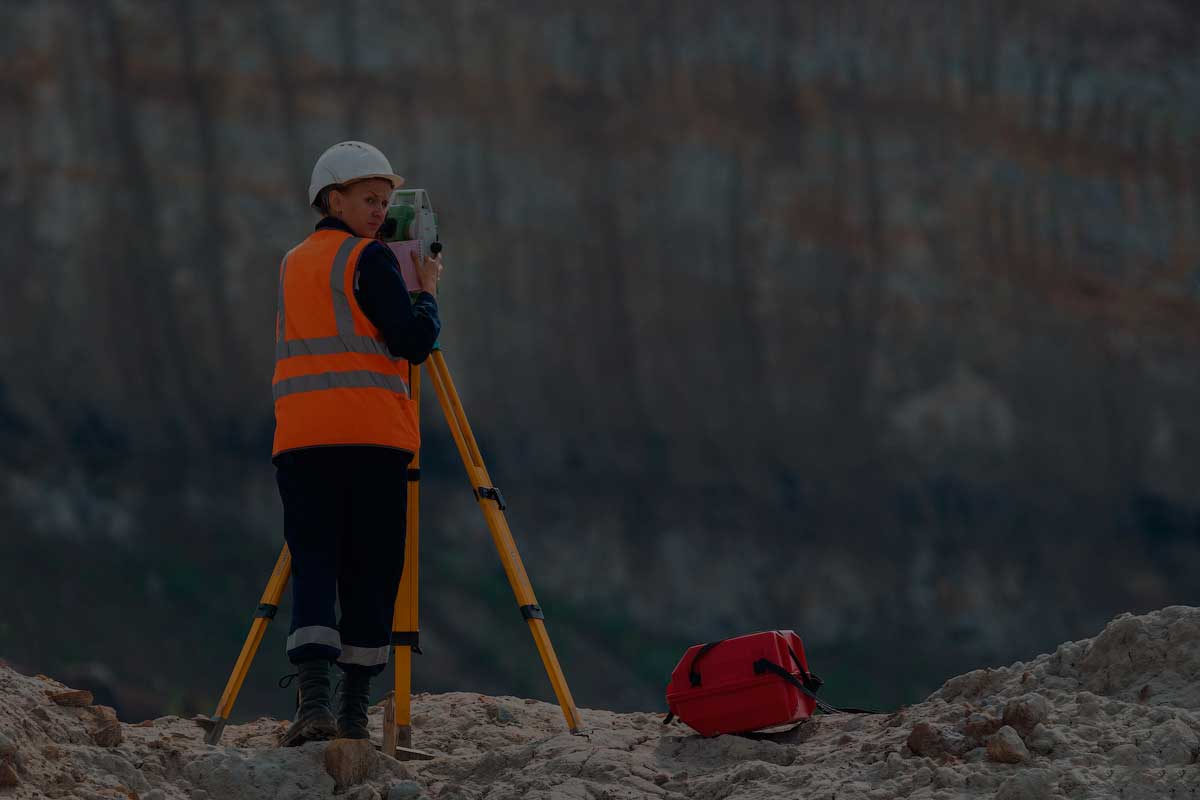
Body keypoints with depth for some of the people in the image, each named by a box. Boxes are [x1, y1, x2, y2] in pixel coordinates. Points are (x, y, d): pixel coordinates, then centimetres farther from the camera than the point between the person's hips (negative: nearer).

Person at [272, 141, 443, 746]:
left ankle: (313, 701, -21)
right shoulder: (368, 259, -3)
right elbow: (413, 342, -8)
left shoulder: (292, 264, 19)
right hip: (371, 432, -4)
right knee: (369, 572, 4)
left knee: (314, 562, -3)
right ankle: (355, 711, 5)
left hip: (300, 437, 4)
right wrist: (427, 290, 9)